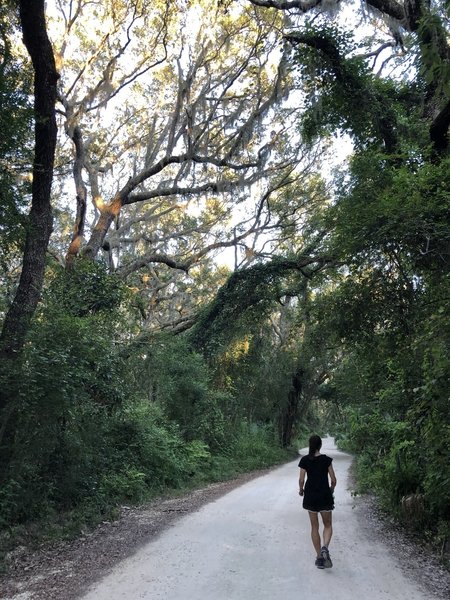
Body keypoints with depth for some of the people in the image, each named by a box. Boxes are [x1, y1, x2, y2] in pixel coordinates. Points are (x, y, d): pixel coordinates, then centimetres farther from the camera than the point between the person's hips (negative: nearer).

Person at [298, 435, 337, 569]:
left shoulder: (305, 460, -5)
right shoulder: (326, 459, -7)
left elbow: (301, 480, -5)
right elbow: (333, 480, -5)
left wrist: (301, 490, 14)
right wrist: (331, 489, 15)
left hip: (310, 496, 1)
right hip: (325, 496, -1)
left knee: (314, 527, 13)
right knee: (328, 525, 14)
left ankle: (319, 557, 14)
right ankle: (325, 547, -12)